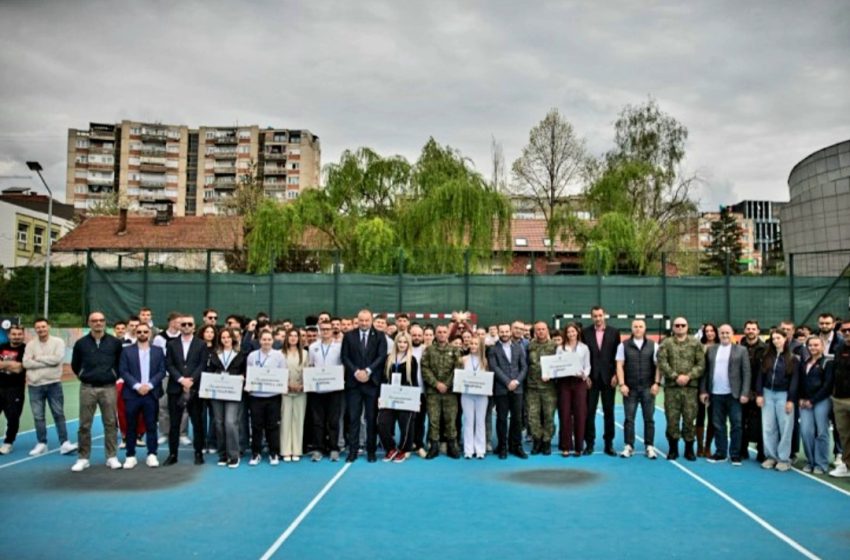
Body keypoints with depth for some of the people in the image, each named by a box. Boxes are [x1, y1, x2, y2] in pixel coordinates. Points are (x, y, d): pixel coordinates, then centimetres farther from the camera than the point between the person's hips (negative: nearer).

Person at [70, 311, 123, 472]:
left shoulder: (115, 342, 1)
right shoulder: (81, 343, 2)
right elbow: (75, 365, 15)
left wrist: (114, 376, 7)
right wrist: (84, 376, 11)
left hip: (108, 388, 0)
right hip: (87, 388, 1)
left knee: (111, 423, 3)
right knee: (84, 425, 4)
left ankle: (112, 457, 10)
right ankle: (83, 458, 14)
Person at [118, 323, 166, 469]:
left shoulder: (158, 351, 9)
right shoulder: (127, 351, 6)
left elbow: (162, 371, 2)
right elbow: (123, 371, -2)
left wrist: (149, 385, -11)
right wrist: (137, 386, -13)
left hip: (151, 393, 1)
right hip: (132, 393, 0)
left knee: (151, 425, 2)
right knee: (131, 427, 5)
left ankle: (152, 455, 9)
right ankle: (131, 456, 13)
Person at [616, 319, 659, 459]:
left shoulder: (653, 345, 5)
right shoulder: (624, 345, 3)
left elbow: (658, 365, 4)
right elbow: (619, 366, 0)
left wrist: (656, 383, -5)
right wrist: (622, 384, -7)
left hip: (648, 388, 1)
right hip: (630, 388, 0)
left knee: (649, 419, 4)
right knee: (629, 418, 2)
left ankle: (650, 447, 12)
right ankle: (629, 446, 9)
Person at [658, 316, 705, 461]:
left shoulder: (696, 343, 8)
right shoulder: (666, 344, 5)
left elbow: (701, 364, 1)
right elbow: (662, 363, -4)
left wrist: (688, 376, -11)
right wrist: (675, 376, -13)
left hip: (691, 387, 0)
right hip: (671, 387, 0)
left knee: (689, 419, 2)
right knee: (672, 418, 2)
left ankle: (689, 449, 15)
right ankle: (673, 448, 14)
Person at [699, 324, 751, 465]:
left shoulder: (741, 350, 1)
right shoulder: (711, 349, 9)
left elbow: (747, 373, -3)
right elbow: (705, 371, 8)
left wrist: (744, 393, -10)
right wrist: (703, 391, 3)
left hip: (733, 394, -3)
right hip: (716, 394, 3)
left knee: (736, 425, 2)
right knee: (718, 425, 8)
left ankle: (735, 455, 11)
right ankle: (721, 453, 17)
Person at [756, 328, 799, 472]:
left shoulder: (792, 359, -2)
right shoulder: (767, 357, 8)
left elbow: (794, 380, -6)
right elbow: (761, 376, 7)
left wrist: (790, 400, -11)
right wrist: (759, 394, -2)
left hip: (783, 395, -3)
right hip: (768, 393, 4)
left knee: (785, 427, 1)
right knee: (768, 427, 5)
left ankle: (784, 459, 10)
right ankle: (771, 456, 14)